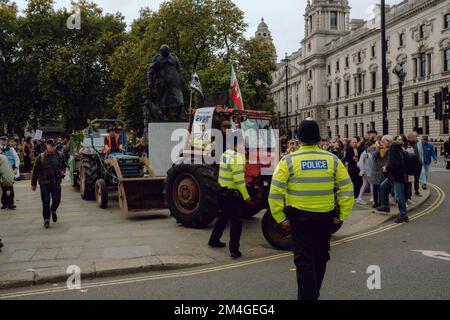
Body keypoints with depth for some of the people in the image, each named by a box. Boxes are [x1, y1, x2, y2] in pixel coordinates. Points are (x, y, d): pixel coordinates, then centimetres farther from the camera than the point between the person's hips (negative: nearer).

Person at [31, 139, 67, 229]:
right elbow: (35, 171, 2)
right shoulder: (41, 157, -4)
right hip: (44, 183, -2)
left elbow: (64, 166, 18)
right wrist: (33, 184, 4)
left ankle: (53, 211, 35)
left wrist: (62, 171, -5)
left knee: (57, 200, 1)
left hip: (56, 182, 2)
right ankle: (46, 219, 14)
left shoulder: (60, 156, 4)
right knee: (46, 202, 0)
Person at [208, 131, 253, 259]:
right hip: (233, 194, -9)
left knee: (223, 217, 25)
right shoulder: (237, 157, -21)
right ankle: (234, 250, 3)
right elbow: (239, 181, -24)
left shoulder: (225, 154, 6)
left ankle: (214, 240, 39)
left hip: (222, 191, 9)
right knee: (236, 222, 0)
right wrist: (246, 197, -18)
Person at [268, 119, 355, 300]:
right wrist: (342, 217, 4)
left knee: (304, 261, 4)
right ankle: (314, 293, 42)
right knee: (320, 258, 22)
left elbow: (275, 193, -13)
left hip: (299, 218, -3)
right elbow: (347, 189, -2)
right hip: (326, 217, 4)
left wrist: (280, 218, -6)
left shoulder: (289, 161, -8)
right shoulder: (332, 159, -1)